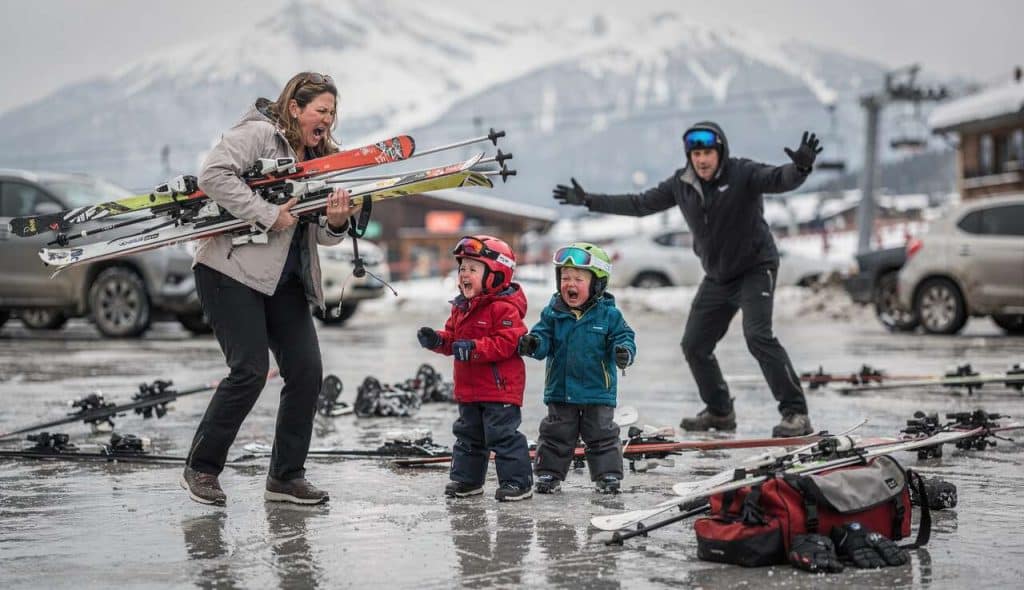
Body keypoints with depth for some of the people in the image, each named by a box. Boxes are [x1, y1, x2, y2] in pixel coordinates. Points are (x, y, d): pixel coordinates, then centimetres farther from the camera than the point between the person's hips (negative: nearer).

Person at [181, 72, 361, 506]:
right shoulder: (257, 133, -6)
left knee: (307, 372, -2)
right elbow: (213, 175, -23)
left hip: (284, 281, 8)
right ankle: (200, 470, 3)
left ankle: (286, 476, 10)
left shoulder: (318, 157, 17)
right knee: (250, 370, -13)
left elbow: (321, 236, 15)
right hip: (232, 270, -8)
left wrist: (336, 222, -9)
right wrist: (268, 215, -22)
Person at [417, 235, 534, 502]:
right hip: (469, 388, 9)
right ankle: (466, 479, 28)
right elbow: (452, 337, 18)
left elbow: (505, 343, -25)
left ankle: (517, 481, 1)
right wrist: (437, 340, -2)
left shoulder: (504, 308, -18)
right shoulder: (461, 307, 11)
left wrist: (474, 348, -32)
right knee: (468, 434, 17)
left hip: (499, 388, -9)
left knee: (503, 434, -6)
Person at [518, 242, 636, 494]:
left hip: (598, 391, -2)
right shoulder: (552, 313, -2)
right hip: (560, 390, 2)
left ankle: (608, 476, 16)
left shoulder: (608, 315, -7)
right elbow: (544, 337, -4)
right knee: (556, 435, 10)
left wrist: (624, 352, -31)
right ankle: (549, 474, 20)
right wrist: (533, 344, -28)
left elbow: (623, 338, -8)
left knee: (602, 435, 6)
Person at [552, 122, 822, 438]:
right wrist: (589, 200, 9)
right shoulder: (681, 184, -1)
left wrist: (800, 166, -56)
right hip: (716, 278, 7)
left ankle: (796, 413, -21)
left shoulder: (743, 174, -17)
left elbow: (780, 179, -33)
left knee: (758, 335, -25)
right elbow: (639, 204, 9)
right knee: (694, 345, 9)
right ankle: (719, 412, 28)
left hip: (756, 269, -7)